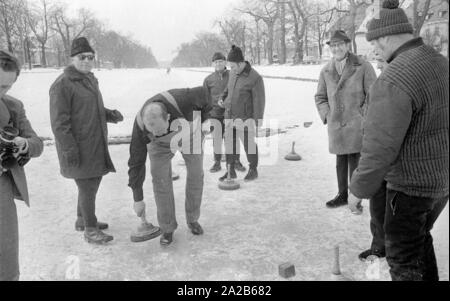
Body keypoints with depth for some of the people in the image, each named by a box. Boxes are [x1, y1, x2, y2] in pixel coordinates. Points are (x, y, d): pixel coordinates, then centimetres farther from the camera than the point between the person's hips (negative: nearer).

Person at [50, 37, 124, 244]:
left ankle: (82, 220, 35)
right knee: (87, 186, -4)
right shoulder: (63, 84, -14)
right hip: (78, 149, -9)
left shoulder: (90, 80, 15)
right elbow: (59, 121, -18)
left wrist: (111, 114, 5)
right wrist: (69, 148, -22)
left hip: (95, 145, 9)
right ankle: (90, 230, 10)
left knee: (93, 182, 16)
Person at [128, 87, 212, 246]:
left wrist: (205, 120, -19)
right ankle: (167, 228, 5)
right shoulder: (140, 125, -35)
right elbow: (136, 162, -24)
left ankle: (192, 219, 22)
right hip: (161, 144, 0)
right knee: (160, 179, -10)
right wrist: (138, 198, -18)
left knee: (196, 175, 3)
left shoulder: (183, 100, -44)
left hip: (190, 133, 0)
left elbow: (205, 93, -20)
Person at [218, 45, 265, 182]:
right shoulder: (233, 73, 4)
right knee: (230, 144, 9)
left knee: (249, 144, 8)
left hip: (245, 118, -6)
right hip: (230, 116, 7)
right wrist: (223, 98, 5)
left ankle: (253, 170, 26)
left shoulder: (255, 78, -17)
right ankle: (231, 171, 21)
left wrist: (258, 121, -15)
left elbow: (259, 100, -15)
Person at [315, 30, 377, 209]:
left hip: (357, 126, -4)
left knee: (355, 162, -1)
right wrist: (327, 116, 4)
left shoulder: (363, 67, -7)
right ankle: (342, 195, 30)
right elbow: (320, 97, 16)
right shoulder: (326, 71, 6)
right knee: (340, 162, 15)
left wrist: (362, 117, -9)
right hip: (335, 126, 4)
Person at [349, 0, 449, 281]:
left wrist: (358, 189, -12)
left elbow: (380, 148, -25)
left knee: (403, 257, 9)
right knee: (420, 236, 28)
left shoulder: (394, 80, -26)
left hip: (412, 185, -8)